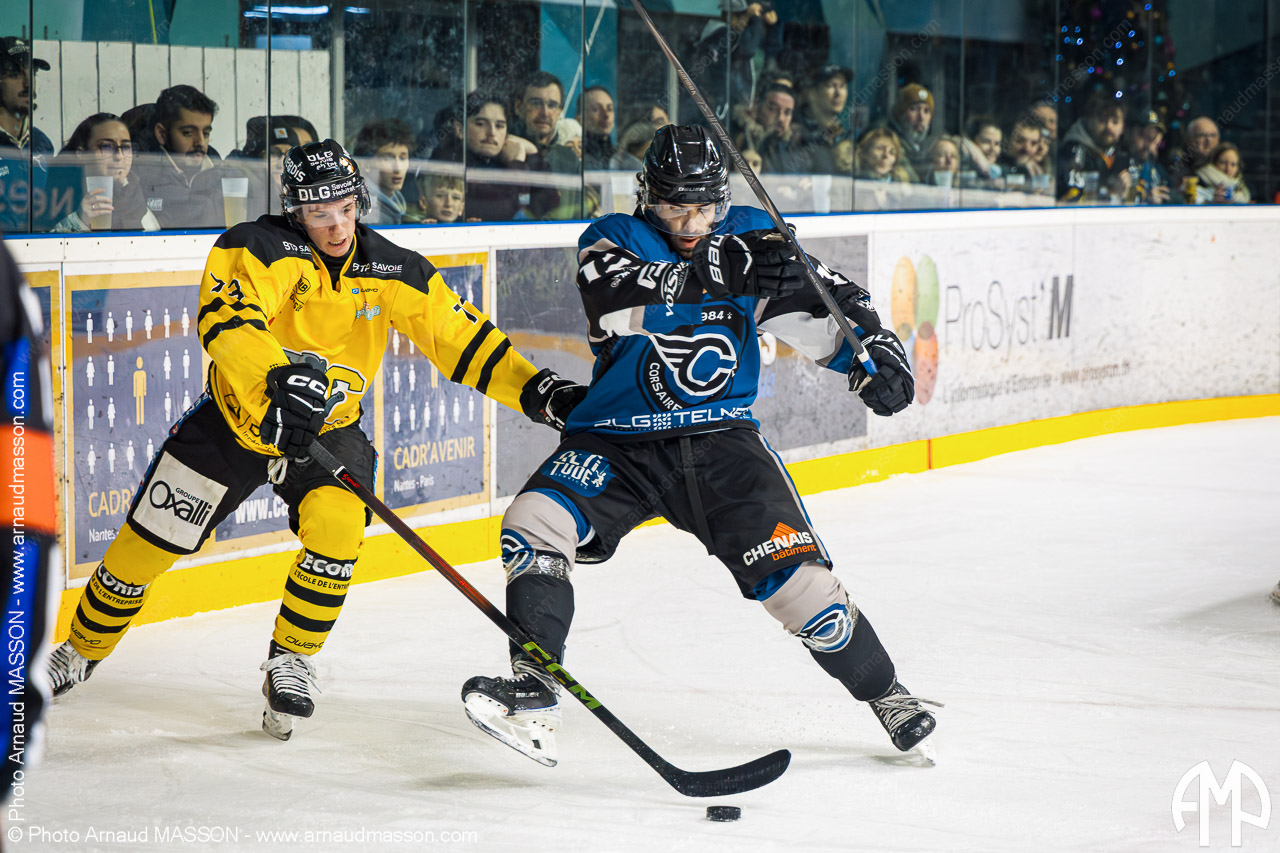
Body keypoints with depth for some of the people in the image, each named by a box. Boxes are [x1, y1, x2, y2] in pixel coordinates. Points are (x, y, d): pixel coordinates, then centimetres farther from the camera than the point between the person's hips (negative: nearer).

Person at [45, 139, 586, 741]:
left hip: (329, 426, 2)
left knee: (337, 522, -27)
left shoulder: (392, 271, -9)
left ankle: (291, 661, -8)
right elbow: (225, 319, -39)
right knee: (149, 542, 1)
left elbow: (462, 339, -6)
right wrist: (278, 378, -56)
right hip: (235, 417, -2)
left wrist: (542, 392, -16)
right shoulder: (259, 247, -22)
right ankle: (82, 649, 27)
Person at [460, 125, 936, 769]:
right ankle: (534, 692, -22)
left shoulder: (753, 237, 0)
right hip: (616, 444, 0)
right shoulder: (613, 239, -8)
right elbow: (613, 300, -30)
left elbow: (823, 303, -2)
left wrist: (872, 348, -24)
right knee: (534, 525, -25)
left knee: (791, 571, -12)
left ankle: (887, 695, 8)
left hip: (720, 442, 1)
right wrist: (713, 274, -43)